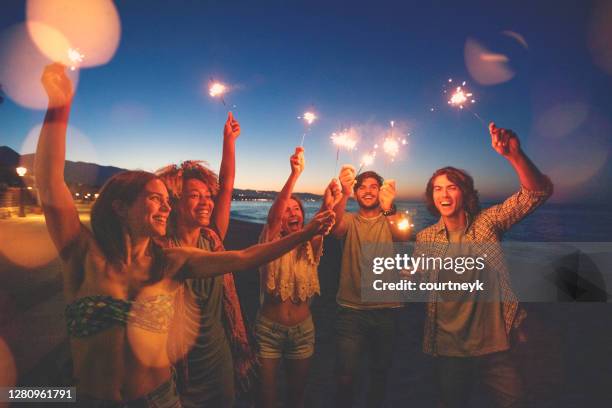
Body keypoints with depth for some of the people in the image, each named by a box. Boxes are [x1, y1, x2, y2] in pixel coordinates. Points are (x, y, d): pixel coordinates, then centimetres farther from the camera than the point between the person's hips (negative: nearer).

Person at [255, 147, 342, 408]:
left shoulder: (309, 246, -2)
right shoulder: (271, 244, -8)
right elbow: (273, 214, -28)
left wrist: (329, 204, -46)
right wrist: (295, 174, -42)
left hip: (303, 329, 2)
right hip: (269, 329, -2)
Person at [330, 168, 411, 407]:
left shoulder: (391, 220, 3)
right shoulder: (349, 221, 3)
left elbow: (403, 238, -20)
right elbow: (336, 228, -21)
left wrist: (388, 208, -40)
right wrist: (344, 194, -39)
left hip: (386, 310, 1)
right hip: (351, 309, -1)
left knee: (380, 374, 16)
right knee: (345, 377, -3)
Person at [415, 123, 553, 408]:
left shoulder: (488, 223, -7)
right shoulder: (425, 238, -1)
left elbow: (539, 192, -18)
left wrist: (514, 155, -33)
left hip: (494, 345, -1)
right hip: (448, 348, 2)